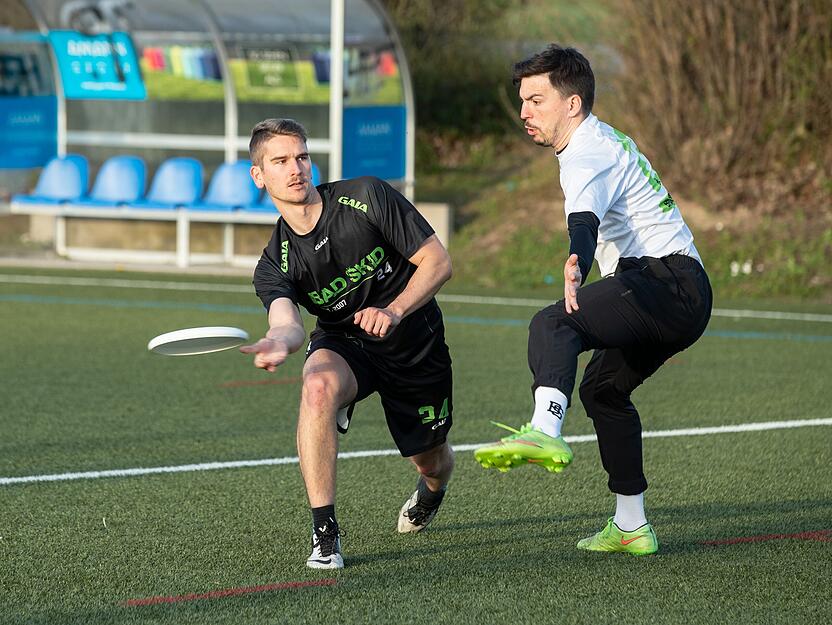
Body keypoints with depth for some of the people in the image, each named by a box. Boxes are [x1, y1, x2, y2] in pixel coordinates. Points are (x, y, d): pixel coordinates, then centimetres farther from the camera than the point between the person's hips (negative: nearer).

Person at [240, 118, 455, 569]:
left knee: (432, 463, 10)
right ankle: (324, 533, -31)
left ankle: (431, 490, 54)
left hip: (415, 342, 0)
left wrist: (393, 311, -32)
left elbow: (437, 262, -15)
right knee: (318, 385, -36)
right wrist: (278, 343, -60)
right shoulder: (275, 265, -15)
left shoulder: (368, 198, -18)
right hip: (344, 344, 0)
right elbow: (287, 321, -34)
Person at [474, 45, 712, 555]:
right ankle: (631, 526, 29)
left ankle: (545, 432, -57)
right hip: (682, 301, 11)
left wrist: (576, 269, -51)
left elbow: (585, 222, -33)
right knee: (603, 387, 26)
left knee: (553, 325, -31)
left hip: (666, 280, -11)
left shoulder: (590, 153, -10)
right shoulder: (606, 143, 23)